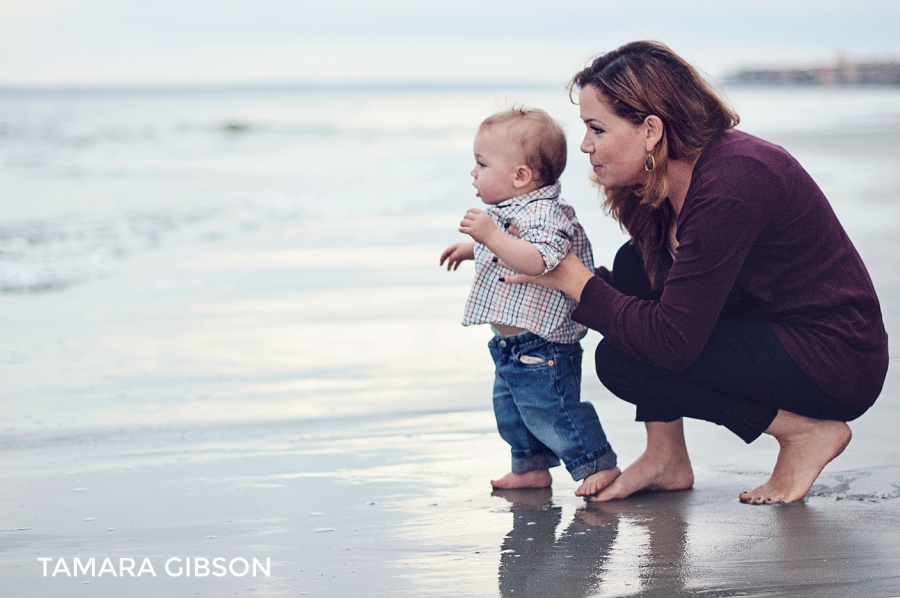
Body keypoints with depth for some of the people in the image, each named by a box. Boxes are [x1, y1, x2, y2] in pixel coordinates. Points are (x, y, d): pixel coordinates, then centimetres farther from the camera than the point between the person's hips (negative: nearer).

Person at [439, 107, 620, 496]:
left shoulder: (545, 215, -22)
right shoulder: (509, 212, 10)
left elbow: (538, 260, -40)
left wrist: (491, 236, -43)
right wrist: (471, 248, 22)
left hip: (541, 345, -11)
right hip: (511, 344, 11)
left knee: (550, 411, -7)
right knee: (510, 408, 20)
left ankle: (598, 465, 5)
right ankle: (531, 467, 34)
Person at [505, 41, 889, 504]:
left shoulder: (728, 187, -27)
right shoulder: (676, 174, 1)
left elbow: (672, 343, -27)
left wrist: (575, 280, -16)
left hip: (837, 366, -10)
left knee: (620, 362, -15)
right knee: (636, 264, 5)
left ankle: (806, 431, -5)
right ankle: (667, 458, 6)